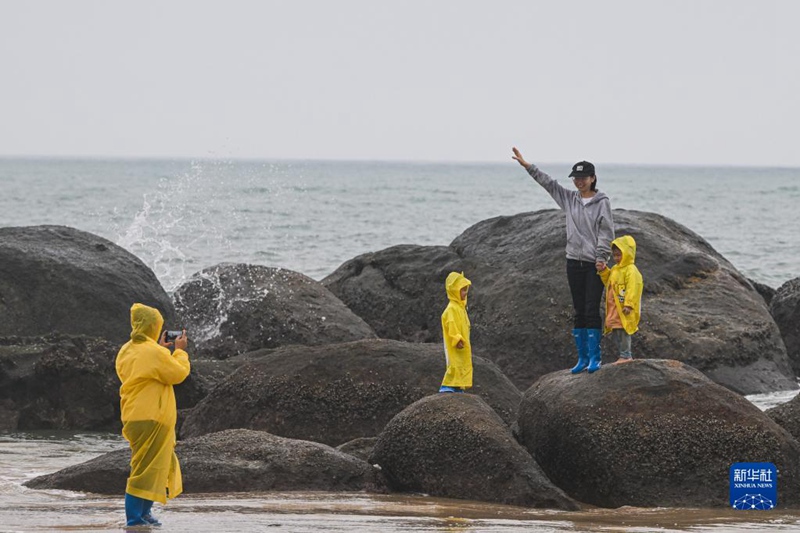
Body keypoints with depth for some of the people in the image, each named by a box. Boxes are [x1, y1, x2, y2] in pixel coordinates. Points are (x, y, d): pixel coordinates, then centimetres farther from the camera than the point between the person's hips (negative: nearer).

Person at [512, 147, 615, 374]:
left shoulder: (602, 202, -4)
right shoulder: (569, 199, 11)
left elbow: (607, 232, -7)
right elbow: (549, 183, 13)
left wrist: (602, 257, -15)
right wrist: (527, 166, 11)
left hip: (594, 264, -5)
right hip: (574, 262, 5)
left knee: (592, 310, -9)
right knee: (579, 311, 7)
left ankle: (595, 357, -5)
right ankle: (582, 358, 11)